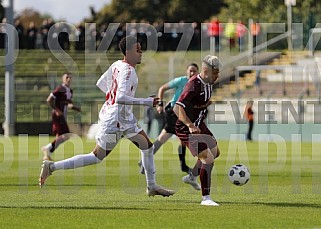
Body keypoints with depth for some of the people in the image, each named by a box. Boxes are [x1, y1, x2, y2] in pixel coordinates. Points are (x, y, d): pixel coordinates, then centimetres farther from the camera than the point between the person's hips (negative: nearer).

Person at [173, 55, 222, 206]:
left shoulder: (208, 83, 3)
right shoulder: (194, 86, -26)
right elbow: (178, 108, -33)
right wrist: (190, 125, -42)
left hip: (198, 125, 10)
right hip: (186, 129, -10)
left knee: (215, 152, 23)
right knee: (208, 159, -17)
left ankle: (191, 177, 42)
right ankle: (205, 198, -10)